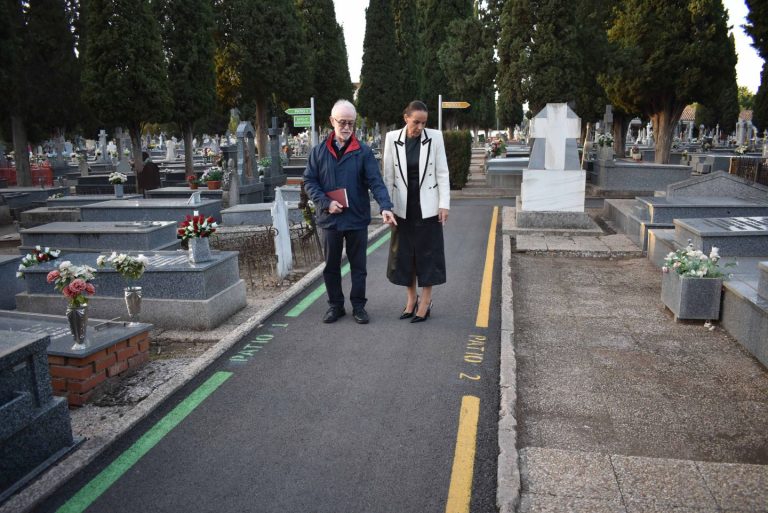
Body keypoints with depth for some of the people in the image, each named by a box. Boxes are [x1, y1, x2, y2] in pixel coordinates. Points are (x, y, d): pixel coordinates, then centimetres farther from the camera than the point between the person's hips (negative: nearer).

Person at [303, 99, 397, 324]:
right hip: (329, 219, 2)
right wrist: (326, 203, -12)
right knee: (331, 266, 12)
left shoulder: (363, 152, -3)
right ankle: (335, 305, 26)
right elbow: (309, 181, 3)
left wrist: (385, 207, -26)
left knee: (358, 266, 9)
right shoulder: (319, 151, 2)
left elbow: (376, 182, -10)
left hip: (357, 219, -1)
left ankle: (358, 306, 22)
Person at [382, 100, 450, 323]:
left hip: (427, 206, -2)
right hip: (403, 207, 2)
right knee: (404, 253, 9)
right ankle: (411, 298, 24)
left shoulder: (435, 137, -5)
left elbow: (442, 173, -3)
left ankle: (426, 301, 15)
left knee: (428, 252, 4)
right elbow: (388, 175, 1)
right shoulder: (392, 138, -2)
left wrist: (444, 204, -9)